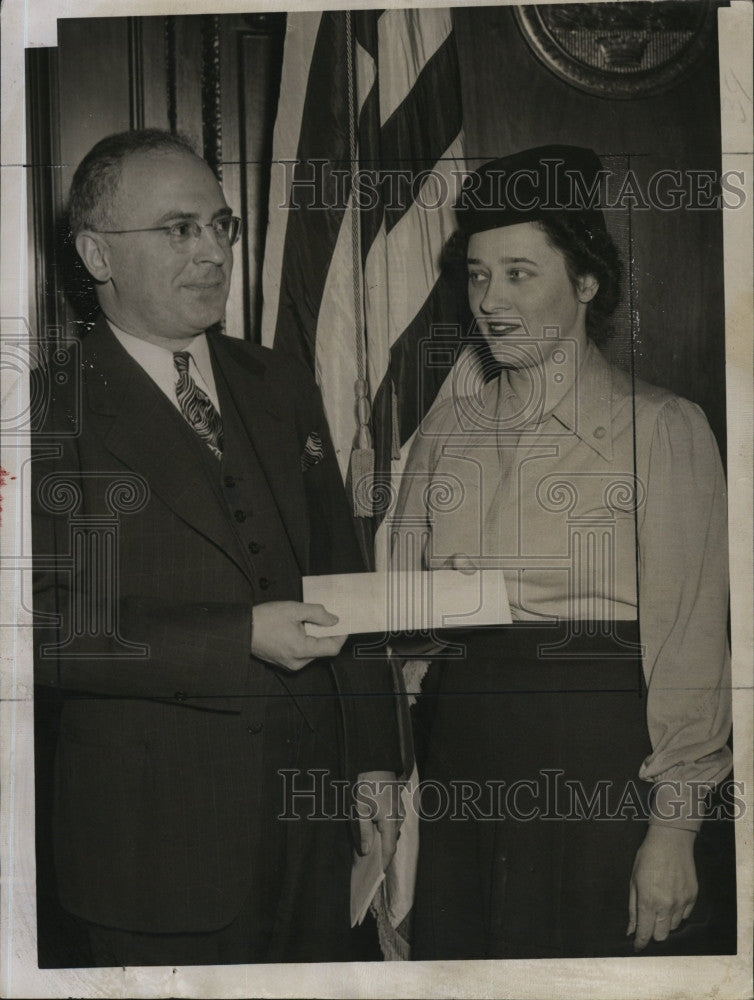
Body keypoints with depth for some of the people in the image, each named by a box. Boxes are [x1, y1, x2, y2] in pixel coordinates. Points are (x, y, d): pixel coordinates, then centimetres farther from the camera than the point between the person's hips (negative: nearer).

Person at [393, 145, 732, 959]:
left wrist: (674, 827, -11)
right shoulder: (447, 426, 10)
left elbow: (687, 639, -8)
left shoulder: (660, 426, -4)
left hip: (596, 762, -4)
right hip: (457, 754, 4)